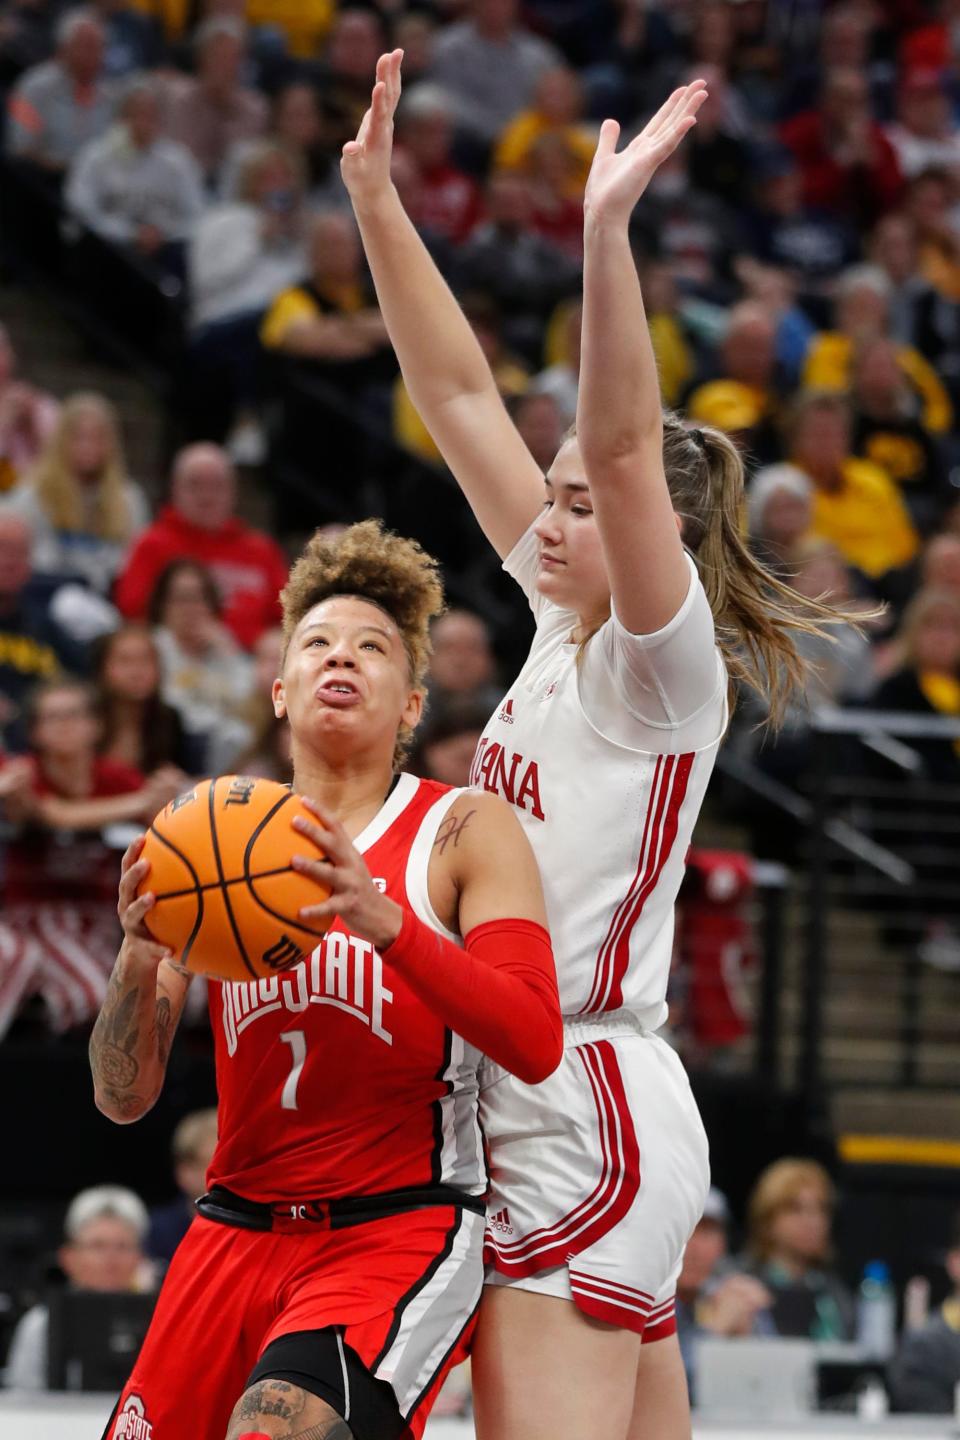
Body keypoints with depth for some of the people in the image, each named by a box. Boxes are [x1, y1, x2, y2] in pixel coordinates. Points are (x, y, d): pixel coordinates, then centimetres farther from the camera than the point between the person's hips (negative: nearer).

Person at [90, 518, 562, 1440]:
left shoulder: (461, 831, 0)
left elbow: (536, 1044, -14)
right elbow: (123, 1096, 6)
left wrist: (383, 919, -27)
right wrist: (138, 958, -15)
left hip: (397, 1233, -5)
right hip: (235, 1232, 5)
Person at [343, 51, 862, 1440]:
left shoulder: (664, 663, -8)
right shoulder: (564, 626, 14)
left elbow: (627, 447, -24)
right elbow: (463, 400, 13)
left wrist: (607, 229, -32)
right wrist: (377, 202, 10)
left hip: (590, 1123, -9)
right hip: (542, 1110, 9)